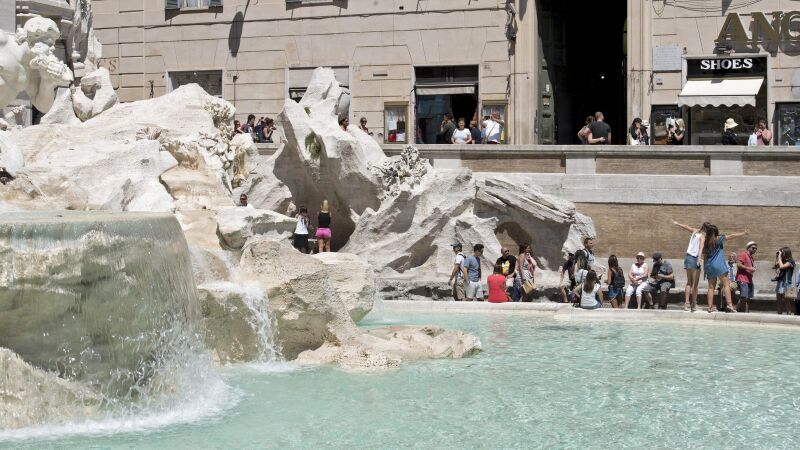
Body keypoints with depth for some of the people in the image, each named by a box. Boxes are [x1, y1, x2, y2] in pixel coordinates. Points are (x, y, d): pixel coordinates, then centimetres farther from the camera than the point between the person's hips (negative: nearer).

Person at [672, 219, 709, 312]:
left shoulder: (695, 231, 11)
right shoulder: (702, 236, -10)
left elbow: (686, 227, 28)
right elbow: (701, 247, -26)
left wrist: (676, 223, 44)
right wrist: (699, 257, -41)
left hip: (688, 257, 8)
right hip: (694, 259, -8)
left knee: (689, 282, 12)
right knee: (695, 283, -3)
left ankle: (686, 303, 5)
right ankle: (693, 304, -3)